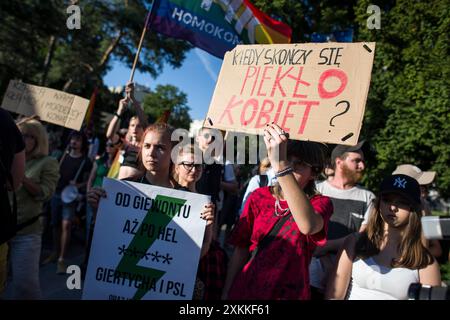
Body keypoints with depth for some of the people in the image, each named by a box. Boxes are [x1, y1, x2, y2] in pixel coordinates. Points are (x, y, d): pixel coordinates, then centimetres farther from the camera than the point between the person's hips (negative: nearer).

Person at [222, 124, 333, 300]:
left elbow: (308, 226, -34)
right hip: (245, 289, 2)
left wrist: (280, 165, -43)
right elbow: (241, 249, 0)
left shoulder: (321, 203, -10)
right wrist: (226, 293, -4)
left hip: (289, 293, -1)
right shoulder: (259, 196, -1)